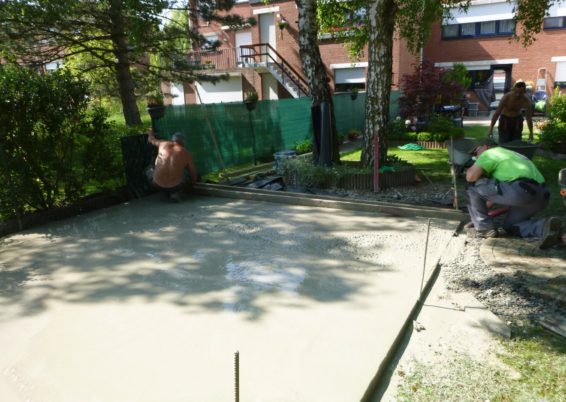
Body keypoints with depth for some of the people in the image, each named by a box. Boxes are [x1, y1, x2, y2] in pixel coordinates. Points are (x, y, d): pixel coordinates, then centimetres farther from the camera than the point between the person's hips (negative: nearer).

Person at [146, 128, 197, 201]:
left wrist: (150, 133, 56)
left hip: (158, 184, 2)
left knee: (150, 172, 34)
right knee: (190, 179, 28)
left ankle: (168, 193, 20)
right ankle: (176, 193, 2)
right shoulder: (187, 153, 5)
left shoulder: (163, 144, 10)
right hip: (175, 185, -2)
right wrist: (193, 182, 39)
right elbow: (193, 173, 17)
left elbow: (151, 139, 32)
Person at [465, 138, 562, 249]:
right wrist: (484, 208, 45)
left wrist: (474, 166, 17)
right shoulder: (510, 154, 35)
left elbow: (471, 176, -6)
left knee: (474, 188, 3)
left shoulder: (490, 153, 9)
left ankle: (485, 229, 6)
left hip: (521, 190, -9)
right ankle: (544, 227, 0)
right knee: (510, 225, 27)